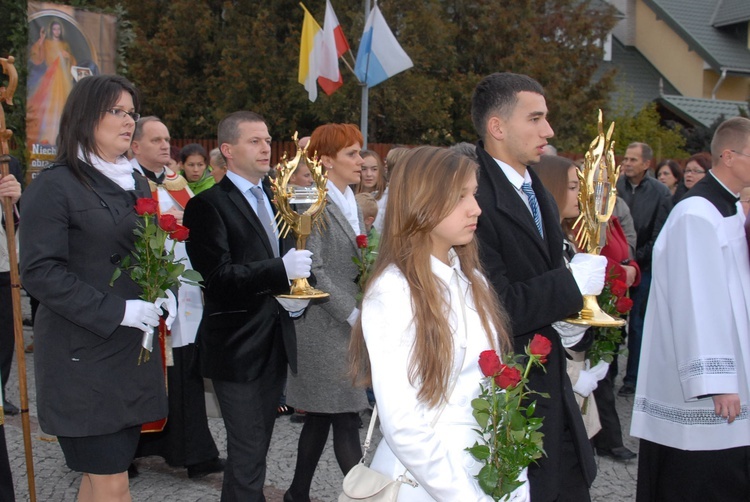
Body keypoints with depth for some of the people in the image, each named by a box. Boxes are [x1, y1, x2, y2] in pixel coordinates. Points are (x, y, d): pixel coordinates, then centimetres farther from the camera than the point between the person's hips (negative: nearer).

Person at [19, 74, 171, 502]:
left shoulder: (135, 183, 14)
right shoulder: (55, 186, -9)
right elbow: (40, 272, -15)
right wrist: (116, 311, -21)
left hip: (134, 349, 7)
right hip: (83, 354, -7)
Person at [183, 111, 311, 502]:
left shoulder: (276, 198, 12)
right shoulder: (208, 205, -11)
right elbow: (218, 278, -20)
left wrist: (295, 294, 2)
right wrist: (281, 270, -29)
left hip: (275, 341, 7)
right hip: (237, 347, -7)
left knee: (257, 444, 18)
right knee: (247, 450, -2)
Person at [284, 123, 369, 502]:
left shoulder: (350, 202, 15)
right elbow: (314, 272, -17)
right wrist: (353, 315, -18)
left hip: (348, 325, 8)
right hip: (327, 327, -8)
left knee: (321, 417, 14)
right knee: (345, 418, -5)